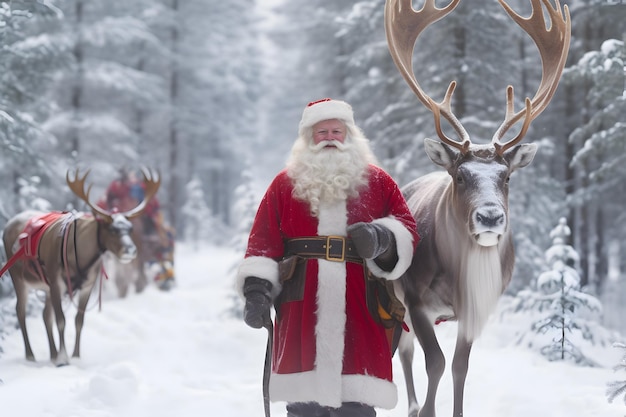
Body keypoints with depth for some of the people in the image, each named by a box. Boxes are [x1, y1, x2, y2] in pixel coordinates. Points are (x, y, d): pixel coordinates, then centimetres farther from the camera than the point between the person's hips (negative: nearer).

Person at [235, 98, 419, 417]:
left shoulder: (377, 182, 12)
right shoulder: (286, 184, 12)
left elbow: (406, 231, 8)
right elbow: (263, 243, 7)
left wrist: (382, 238, -13)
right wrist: (256, 290, -5)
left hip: (359, 311, 0)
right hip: (301, 310, 0)